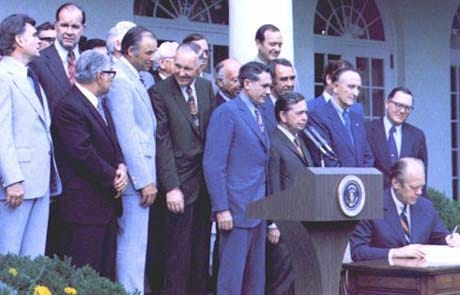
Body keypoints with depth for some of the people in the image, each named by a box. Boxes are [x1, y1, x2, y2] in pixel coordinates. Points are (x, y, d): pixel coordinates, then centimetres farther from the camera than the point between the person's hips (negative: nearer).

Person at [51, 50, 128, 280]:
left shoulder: (99, 104, 16)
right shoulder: (68, 107, -16)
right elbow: (83, 154, -21)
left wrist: (121, 167, -2)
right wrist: (113, 177, -11)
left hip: (107, 201, 10)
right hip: (84, 206, -10)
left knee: (106, 271, 13)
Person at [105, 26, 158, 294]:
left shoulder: (134, 79, 15)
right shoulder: (120, 80, -13)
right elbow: (126, 135, -18)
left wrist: (148, 177, 12)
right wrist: (144, 180, -18)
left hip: (141, 176, 10)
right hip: (135, 178, -10)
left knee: (134, 244, 12)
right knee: (133, 245, -6)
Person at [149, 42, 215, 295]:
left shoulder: (206, 87, 8)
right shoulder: (159, 92, -9)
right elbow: (162, 141, -12)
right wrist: (171, 186, -15)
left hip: (206, 177, 5)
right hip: (181, 179, -5)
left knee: (201, 245, 11)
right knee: (178, 247, -2)